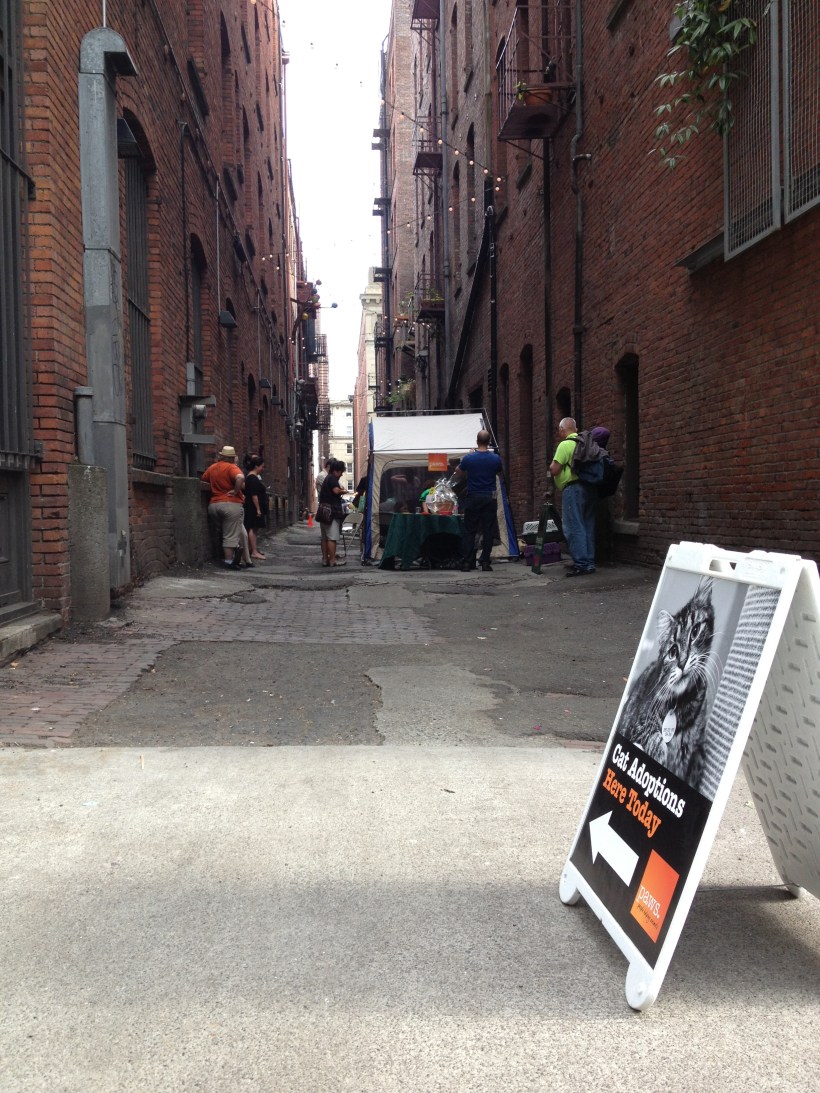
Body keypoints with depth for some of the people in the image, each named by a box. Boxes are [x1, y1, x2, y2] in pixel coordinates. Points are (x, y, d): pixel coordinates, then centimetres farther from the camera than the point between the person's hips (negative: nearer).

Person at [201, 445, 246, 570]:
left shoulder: (211, 468, 11)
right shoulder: (231, 467, -9)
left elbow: (203, 479, 24)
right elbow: (240, 478, -28)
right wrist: (236, 491, -16)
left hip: (213, 505, 6)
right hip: (231, 504, -6)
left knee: (225, 533, 20)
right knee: (231, 535, -1)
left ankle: (226, 558, 20)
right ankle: (229, 561, -2)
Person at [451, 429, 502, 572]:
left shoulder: (468, 458, -7)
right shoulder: (495, 458, -4)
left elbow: (457, 476, 5)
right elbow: (500, 474, 14)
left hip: (473, 497, 0)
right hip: (489, 497, 0)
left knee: (469, 530, 6)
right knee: (488, 531, 4)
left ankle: (466, 562, 4)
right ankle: (485, 562, 2)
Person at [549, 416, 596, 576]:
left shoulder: (565, 445, -10)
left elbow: (554, 470, -13)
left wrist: (552, 465, 8)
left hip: (573, 489, -8)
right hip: (589, 488, 8)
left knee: (574, 528, -6)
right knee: (587, 526, 12)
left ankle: (580, 564, -9)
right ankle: (589, 562, 16)